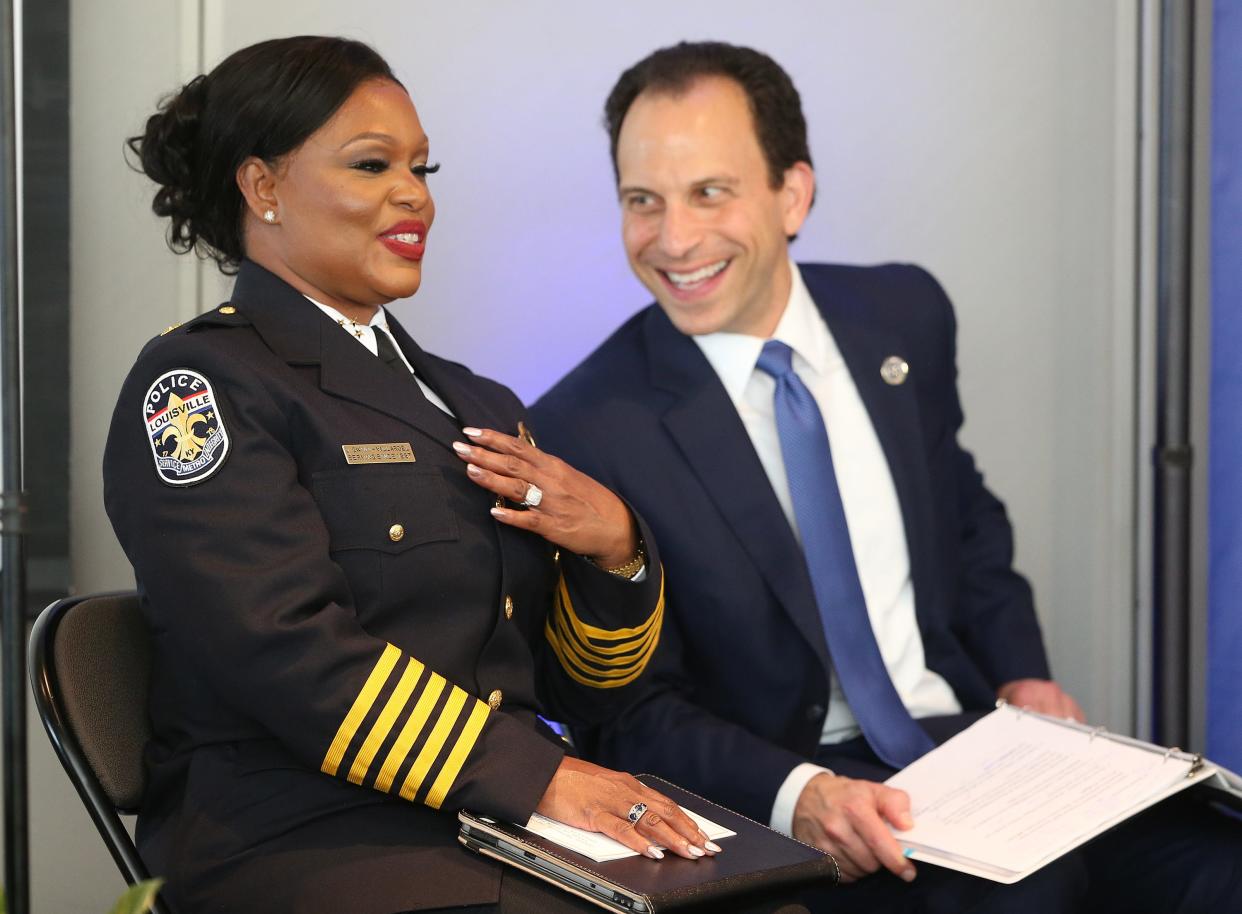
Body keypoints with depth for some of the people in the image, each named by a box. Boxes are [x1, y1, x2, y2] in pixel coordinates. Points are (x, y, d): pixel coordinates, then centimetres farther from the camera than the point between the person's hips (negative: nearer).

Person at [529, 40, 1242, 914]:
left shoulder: (905, 316, 5)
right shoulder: (586, 431, -10)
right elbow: (629, 714, -7)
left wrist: (1020, 675, 6)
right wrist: (795, 795, -23)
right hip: (778, 819, -5)